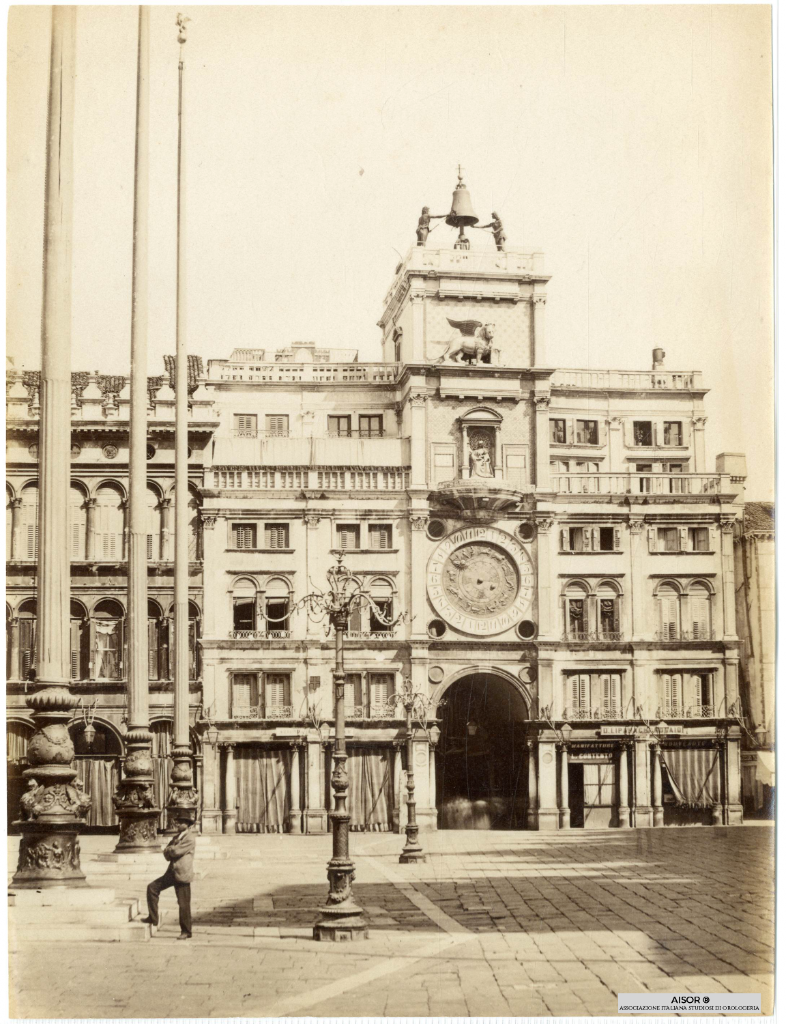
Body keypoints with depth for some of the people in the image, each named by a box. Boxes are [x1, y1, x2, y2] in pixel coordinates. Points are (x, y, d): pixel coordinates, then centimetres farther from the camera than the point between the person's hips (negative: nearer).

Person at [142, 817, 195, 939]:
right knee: (153, 887, -1)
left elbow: (176, 851, -21)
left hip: (182, 874, -8)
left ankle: (186, 931, 8)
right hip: (172, 872, 8)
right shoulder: (176, 836, 17)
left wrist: (168, 849, -2)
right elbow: (167, 855, 14)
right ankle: (152, 917, 7)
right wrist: (170, 851, -7)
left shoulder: (190, 838, -11)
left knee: (183, 904, -3)